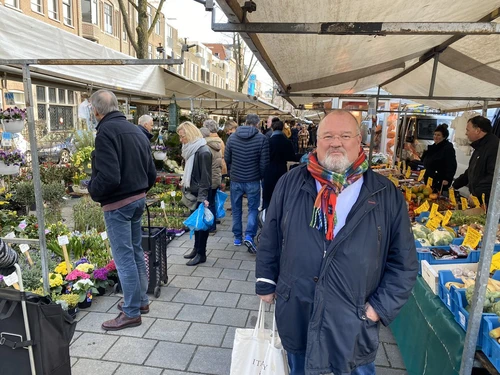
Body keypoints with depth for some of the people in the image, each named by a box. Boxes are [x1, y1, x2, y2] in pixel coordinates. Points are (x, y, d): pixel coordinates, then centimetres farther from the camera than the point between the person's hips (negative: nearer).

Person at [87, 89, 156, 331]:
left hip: (117, 204, -8)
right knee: (136, 252, 18)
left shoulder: (106, 131, -16)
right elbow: (152, 173, 11)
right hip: (138, 199, 9)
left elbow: (108, 177, -25)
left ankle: (131, 313, 13)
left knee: (124, 258, 1)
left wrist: (93, 191, -6)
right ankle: (141, 301, 31)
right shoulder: (136, 130, 10)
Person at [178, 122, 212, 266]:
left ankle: (201, 254, 13)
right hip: (193, 192, 9)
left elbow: (205, 177, -21)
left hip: (201, 194, -9)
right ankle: (196, 248, 29)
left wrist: (202, 197, -23)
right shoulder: (191, 149, 9)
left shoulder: (203, 152, -19)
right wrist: (185, 185, 15)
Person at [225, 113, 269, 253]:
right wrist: (261, 176, 10)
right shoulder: (262, 139, -9)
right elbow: (264, 162, -7)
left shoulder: (232, 137, -1)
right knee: (253, 208, 9)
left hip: (235, 180, 2)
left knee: (236, 209, 14)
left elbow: (226, 159, 5)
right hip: (253, 180, -2)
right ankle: (249, 236, -5)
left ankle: (237, 237, 23)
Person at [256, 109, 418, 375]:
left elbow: (403, 262, -2)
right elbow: (269, 240, 3)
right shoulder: (291, 183, -5)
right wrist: (266, 284, 5)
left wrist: (380, 306, -6)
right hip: (296, 314, 1)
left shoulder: (387, 195, -7)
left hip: (353, 322, -1)